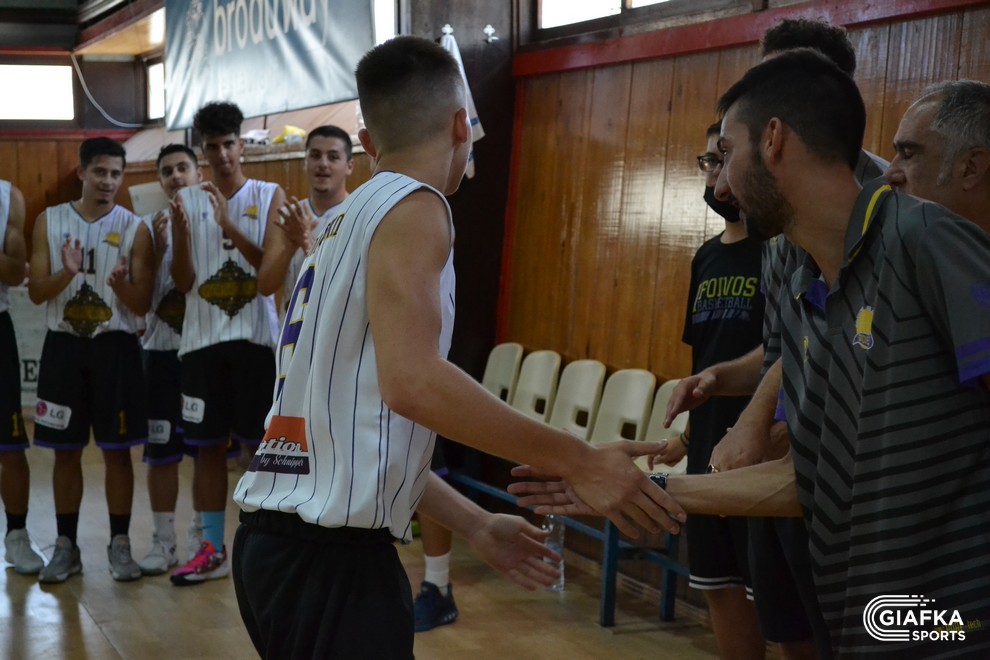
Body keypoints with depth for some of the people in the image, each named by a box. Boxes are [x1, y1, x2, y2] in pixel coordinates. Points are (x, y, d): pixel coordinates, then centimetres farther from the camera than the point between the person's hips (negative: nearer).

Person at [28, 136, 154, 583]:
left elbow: (142, 305, -3)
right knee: (66, 451, 7)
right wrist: (67, 273, -20)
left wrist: (120, 283, -24)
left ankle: (119, 544, 12)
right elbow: (36, 292, -1)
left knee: (117, 450, 2)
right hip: (64, 344, 1)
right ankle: (66, 546, 16)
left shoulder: (134, 228, -1)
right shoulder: (49, 221, 3)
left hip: (115, 345, -1)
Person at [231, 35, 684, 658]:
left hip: (275, 534, 9)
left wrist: (477, 526, 23)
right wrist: (581, 461, -20)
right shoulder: (413, 206, -8)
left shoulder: (348, 219, 18)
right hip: (329, 552, -9)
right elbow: (412, 383, -24)